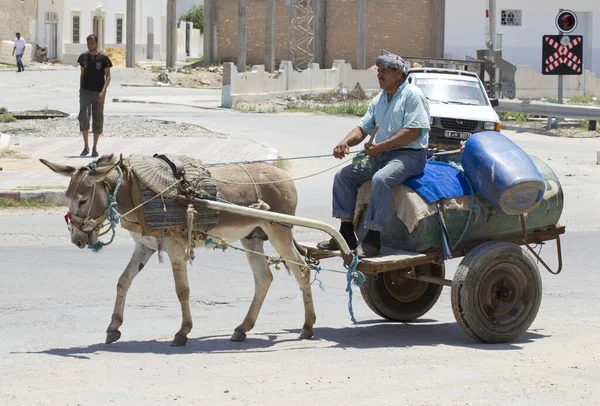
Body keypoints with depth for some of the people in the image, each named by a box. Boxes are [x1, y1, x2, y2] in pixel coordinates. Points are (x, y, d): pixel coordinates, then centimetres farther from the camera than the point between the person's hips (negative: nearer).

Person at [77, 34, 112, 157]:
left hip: (98, 93, -1)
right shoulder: (83, 56, 5)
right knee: (84, 117, -15)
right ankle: (86, 146, -7)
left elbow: (108, 76, -6)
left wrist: (103, 91, -18)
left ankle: (95, 147, 15)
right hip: (85, 92, 1)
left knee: (98, 120, 4)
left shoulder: (103, 57, -4)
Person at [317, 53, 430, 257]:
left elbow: (412, 132, -18)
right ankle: (346, 232, -5)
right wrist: (346, 142, -7)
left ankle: (373, 238, -32)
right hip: (380, 155, 9)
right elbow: (363, 128, 16)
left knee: (381, 179, -35)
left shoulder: (412, 95, -8)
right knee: (344, 175, -3)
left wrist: (380, 146, -20)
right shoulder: (379, 100, 19)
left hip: (409, 154, -9)